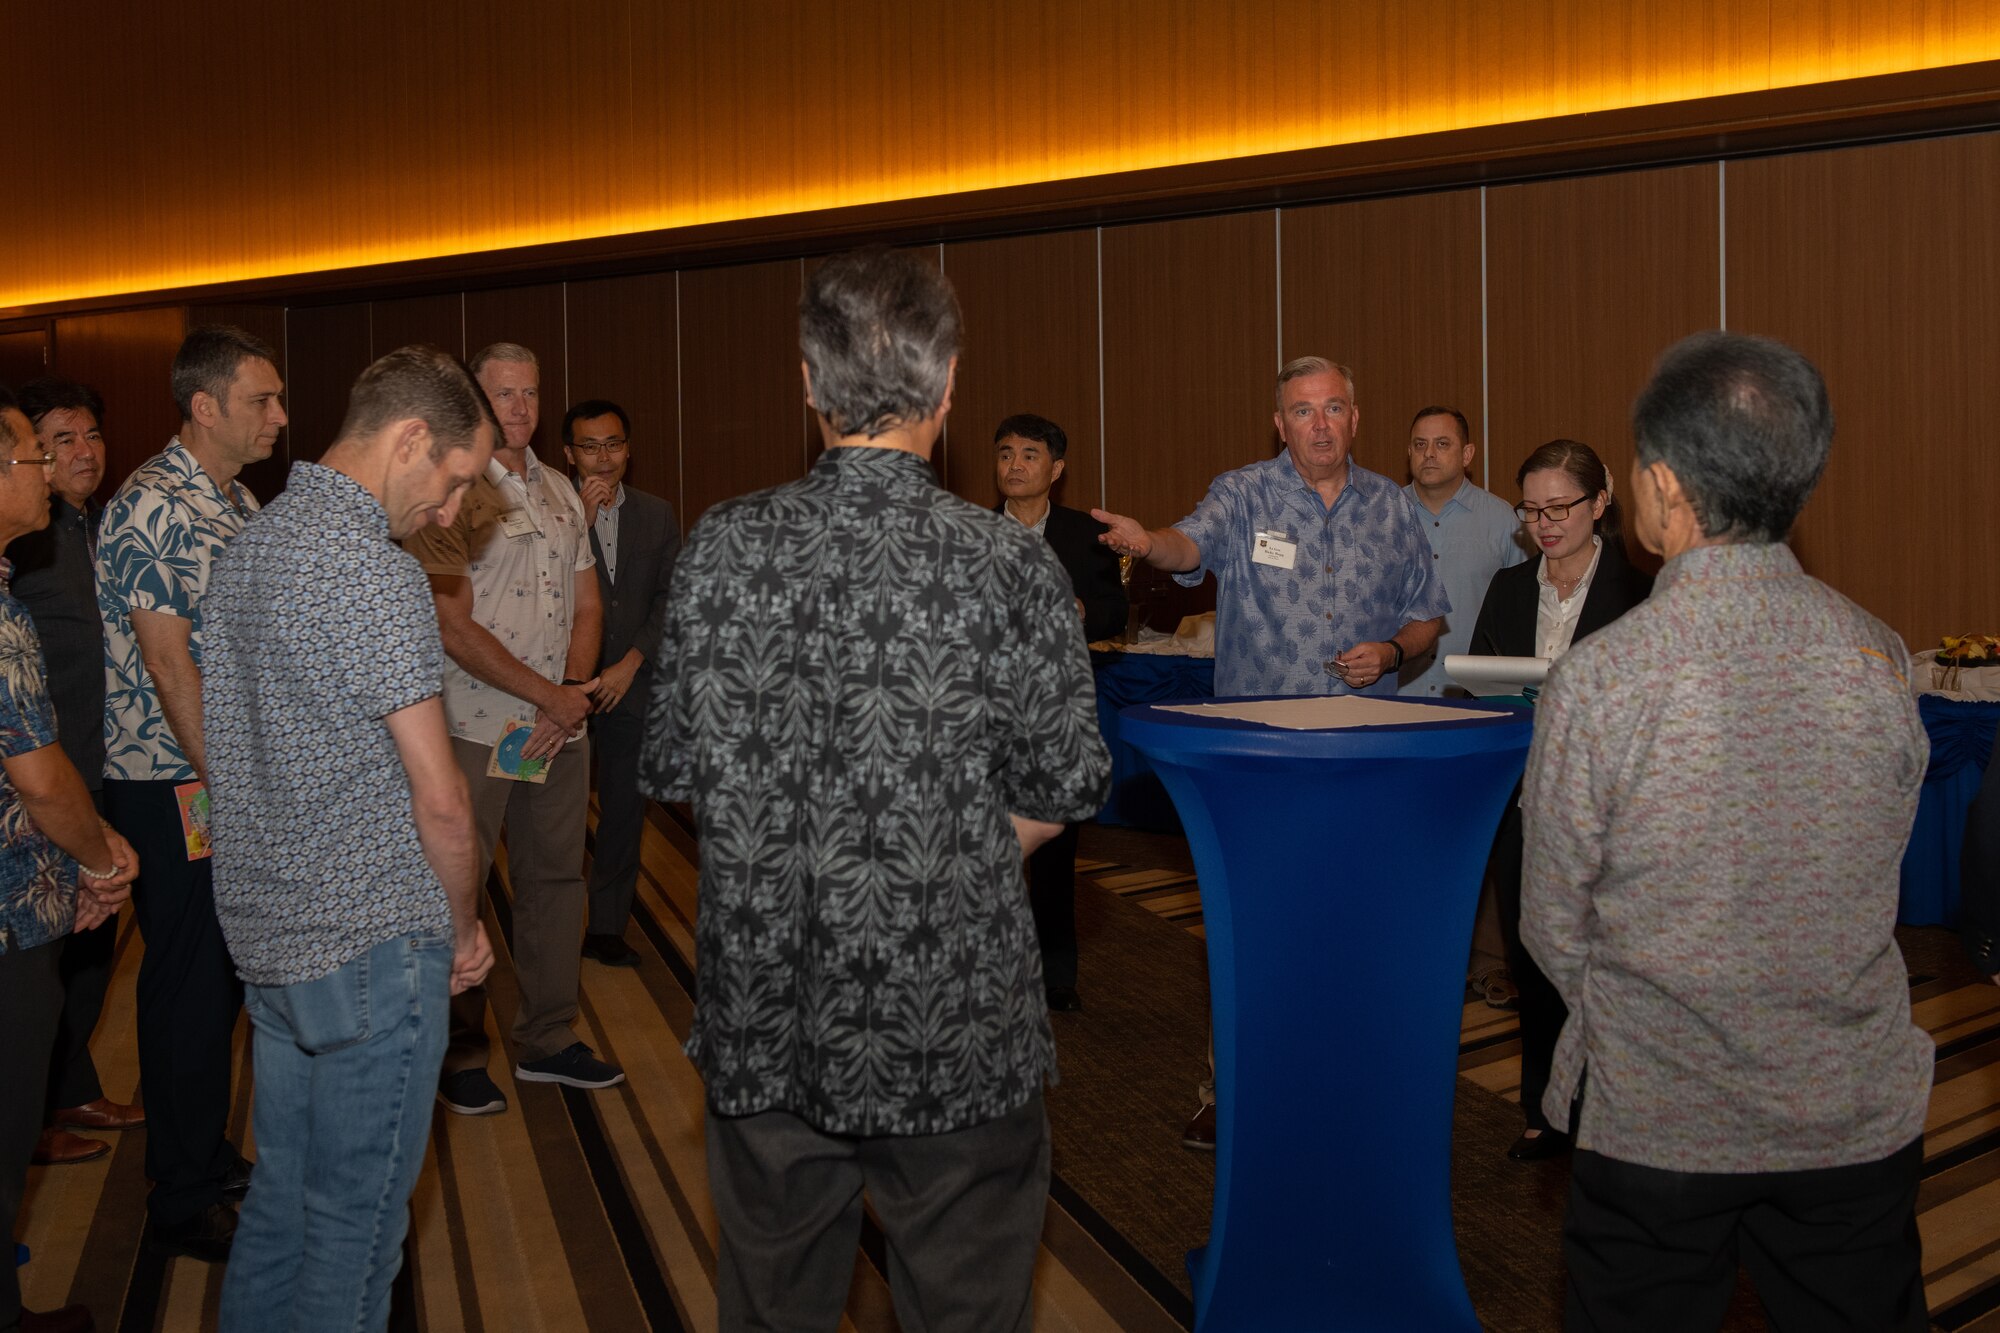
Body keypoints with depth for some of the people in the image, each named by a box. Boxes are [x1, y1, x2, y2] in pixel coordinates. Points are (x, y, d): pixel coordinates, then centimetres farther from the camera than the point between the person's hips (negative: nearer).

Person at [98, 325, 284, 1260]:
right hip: (170, 788, -8)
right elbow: (170, 668, -18)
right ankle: (181, 1203, 15)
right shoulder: (149, 508, -16)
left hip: (236, 777, 8)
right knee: (188, 987, 1)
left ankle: (210, 1158, 32)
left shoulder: (239, 502, 11)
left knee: (227, 973, 16)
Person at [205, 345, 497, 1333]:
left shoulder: (246, 548, 10)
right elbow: (438, 798, -19)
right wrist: (465, 926, -3)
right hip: (374, 944, -9)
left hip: (266, 934, 9)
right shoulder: (373, 571, -20)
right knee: (355, 1216, 5)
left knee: (284, 1190, 21)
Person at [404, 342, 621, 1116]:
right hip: (475, 728, -6)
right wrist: (550, 695, -13)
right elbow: (453, 627, -14)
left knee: (557, 878, 11)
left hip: (560, 727, 6)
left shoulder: (561, 494, 13)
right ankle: (459, 1053, 15)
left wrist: (575, 691, -3)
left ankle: (546, 1041, 24)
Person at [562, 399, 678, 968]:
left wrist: (630, 664, -4)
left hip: (630, 685, 3)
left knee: (623, 814, 8)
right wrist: (581, 519, -18)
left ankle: (607, 928, 19)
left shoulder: (658, 515, 8)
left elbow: (671, 600, 6)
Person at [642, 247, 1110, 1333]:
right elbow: (1064, 791, -6)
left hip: (761, 1014, 3)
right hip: (954, 1034, -2)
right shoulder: (1011, 566, -13)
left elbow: (672, 769, 2)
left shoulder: (722, 549, -6)